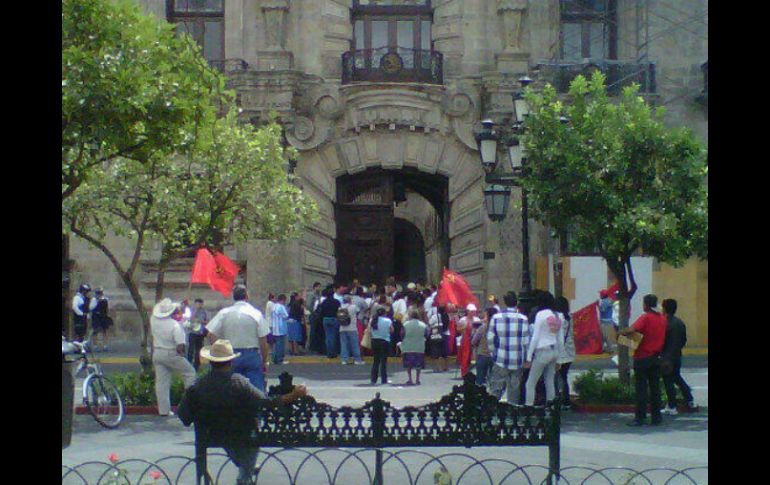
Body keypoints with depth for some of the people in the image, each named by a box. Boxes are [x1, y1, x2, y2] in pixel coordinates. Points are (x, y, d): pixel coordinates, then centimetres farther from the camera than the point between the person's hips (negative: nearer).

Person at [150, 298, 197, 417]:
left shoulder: (153, 320, -4)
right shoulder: (175, 325, -20)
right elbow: (180, 346, -23)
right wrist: (181, 353, -1)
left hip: (157, 353, 6)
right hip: (171, 354, -6)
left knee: (161, 382, 8)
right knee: (190, 373, 12)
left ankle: (163, 410, 9)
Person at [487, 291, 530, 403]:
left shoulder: (496, 317, -5)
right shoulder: (523, 319, -5)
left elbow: (490, 338, -2)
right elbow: (526, 341, -2)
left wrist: (493, 352, 14)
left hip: (501, 359, -1)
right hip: (517, 360, 1)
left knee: (495, 389, 3)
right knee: (514, 388, 10)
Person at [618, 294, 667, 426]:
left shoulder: (645, 317, -14)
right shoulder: (662, 319, 6)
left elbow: (631, 330, -25)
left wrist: (621, 332, -8)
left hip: (642, 358, -6)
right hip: (656, 358, 6)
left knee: (641, 389, -2)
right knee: (655, 388, 10)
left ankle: (640, 418, -1)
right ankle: (656, 417, 11)